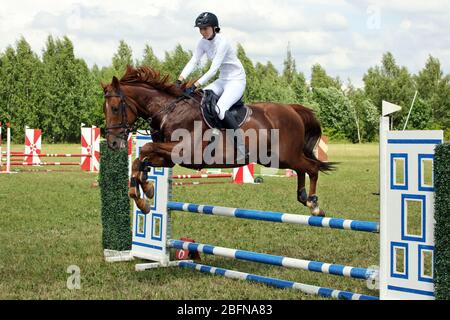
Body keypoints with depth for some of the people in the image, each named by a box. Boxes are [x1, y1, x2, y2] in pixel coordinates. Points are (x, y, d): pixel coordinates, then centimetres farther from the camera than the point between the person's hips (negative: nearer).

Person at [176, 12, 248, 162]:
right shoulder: (203, 43, 1)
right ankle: (213, 130, -4)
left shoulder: (222, 42, -23)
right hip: (223, 80, 8)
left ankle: (241, 148, -21)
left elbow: (213, 70, -28)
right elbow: (192, 62, -5)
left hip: (237, 80, -8)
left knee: (220, 108, -27)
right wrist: (180, 80, -20)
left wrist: (194, 86, -34)